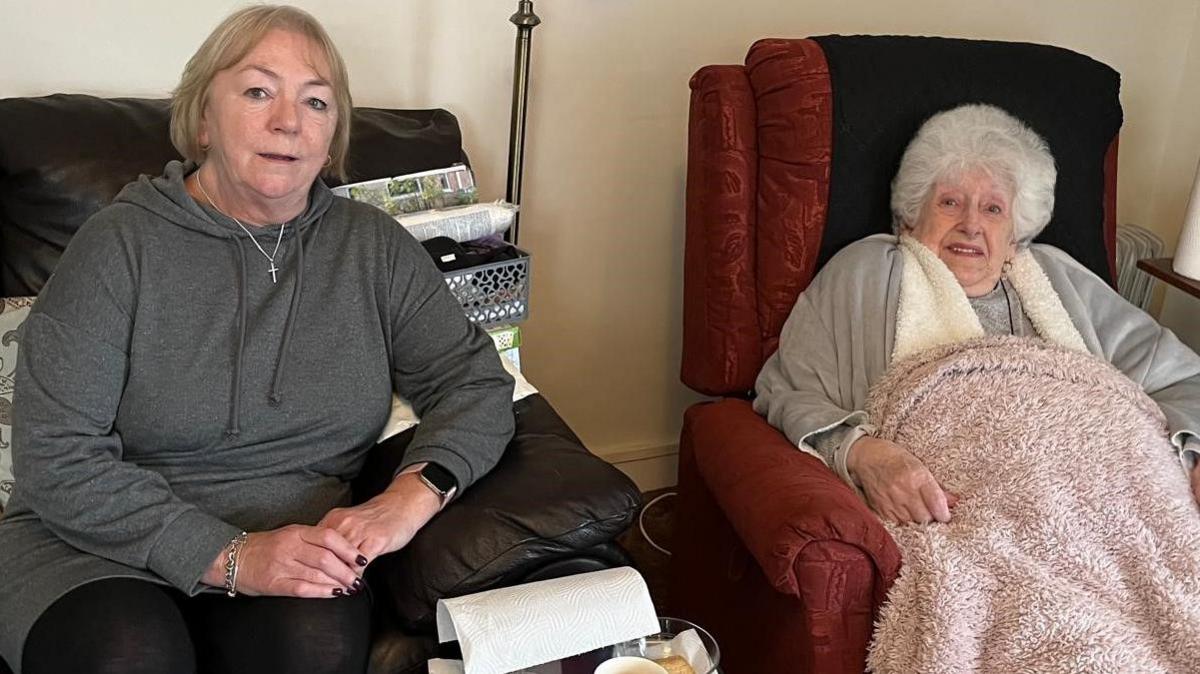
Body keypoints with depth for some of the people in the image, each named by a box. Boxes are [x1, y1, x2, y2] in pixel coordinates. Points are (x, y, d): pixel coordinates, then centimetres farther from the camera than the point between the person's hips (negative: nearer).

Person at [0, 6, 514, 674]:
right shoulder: (120, 246, -5)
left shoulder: (375, 248, 5)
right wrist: (229, 557, -21)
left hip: (297, 541, 2)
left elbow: (478, 383, 4)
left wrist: (411, 496, -17)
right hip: (103, 548, -1)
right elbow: (59, 461, -10)